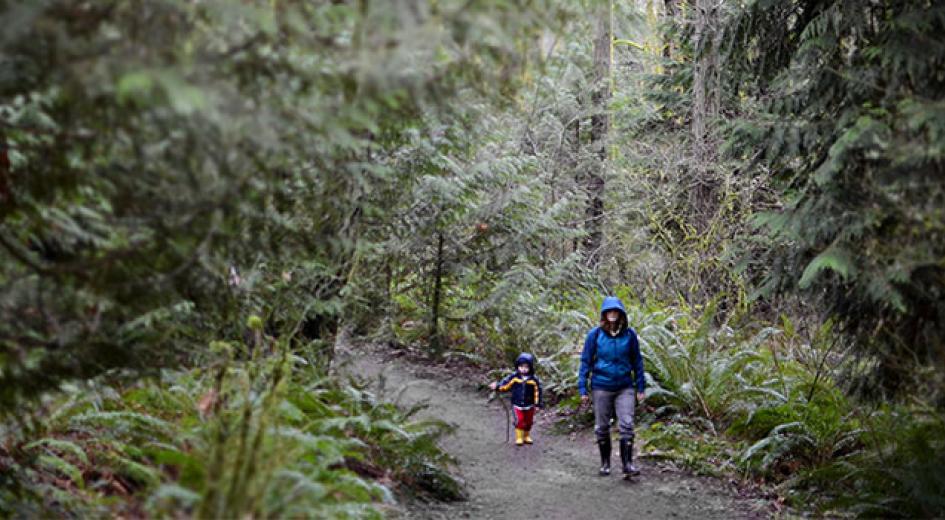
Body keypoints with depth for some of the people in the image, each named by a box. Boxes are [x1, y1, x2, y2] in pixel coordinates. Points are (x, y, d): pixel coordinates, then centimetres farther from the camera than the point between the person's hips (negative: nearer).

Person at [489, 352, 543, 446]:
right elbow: (505, 384, -4)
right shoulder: (514, 377, -9)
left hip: (529, 405, 1)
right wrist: (497, 386, -20)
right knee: (519, 421, -11)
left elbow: (537, 391, -2)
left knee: (528, 422, 12)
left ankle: (526, 436, 31)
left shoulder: (534, 379, -9)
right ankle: (519, 437, 2)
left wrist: (538, 402, -1)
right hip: (517, 404, -1)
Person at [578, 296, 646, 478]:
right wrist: (582, 389, -3)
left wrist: (640, 388, 6)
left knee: (626, 425, -10)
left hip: (625, 388, 0)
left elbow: (637, 361, 7)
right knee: (602, 428, 9)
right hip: (601, 388, 0)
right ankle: (605, 464, 23)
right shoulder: (595, 334, -5)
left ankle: (627, 465, -8)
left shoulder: (629, 334, -2)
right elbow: (586, 361, 0)